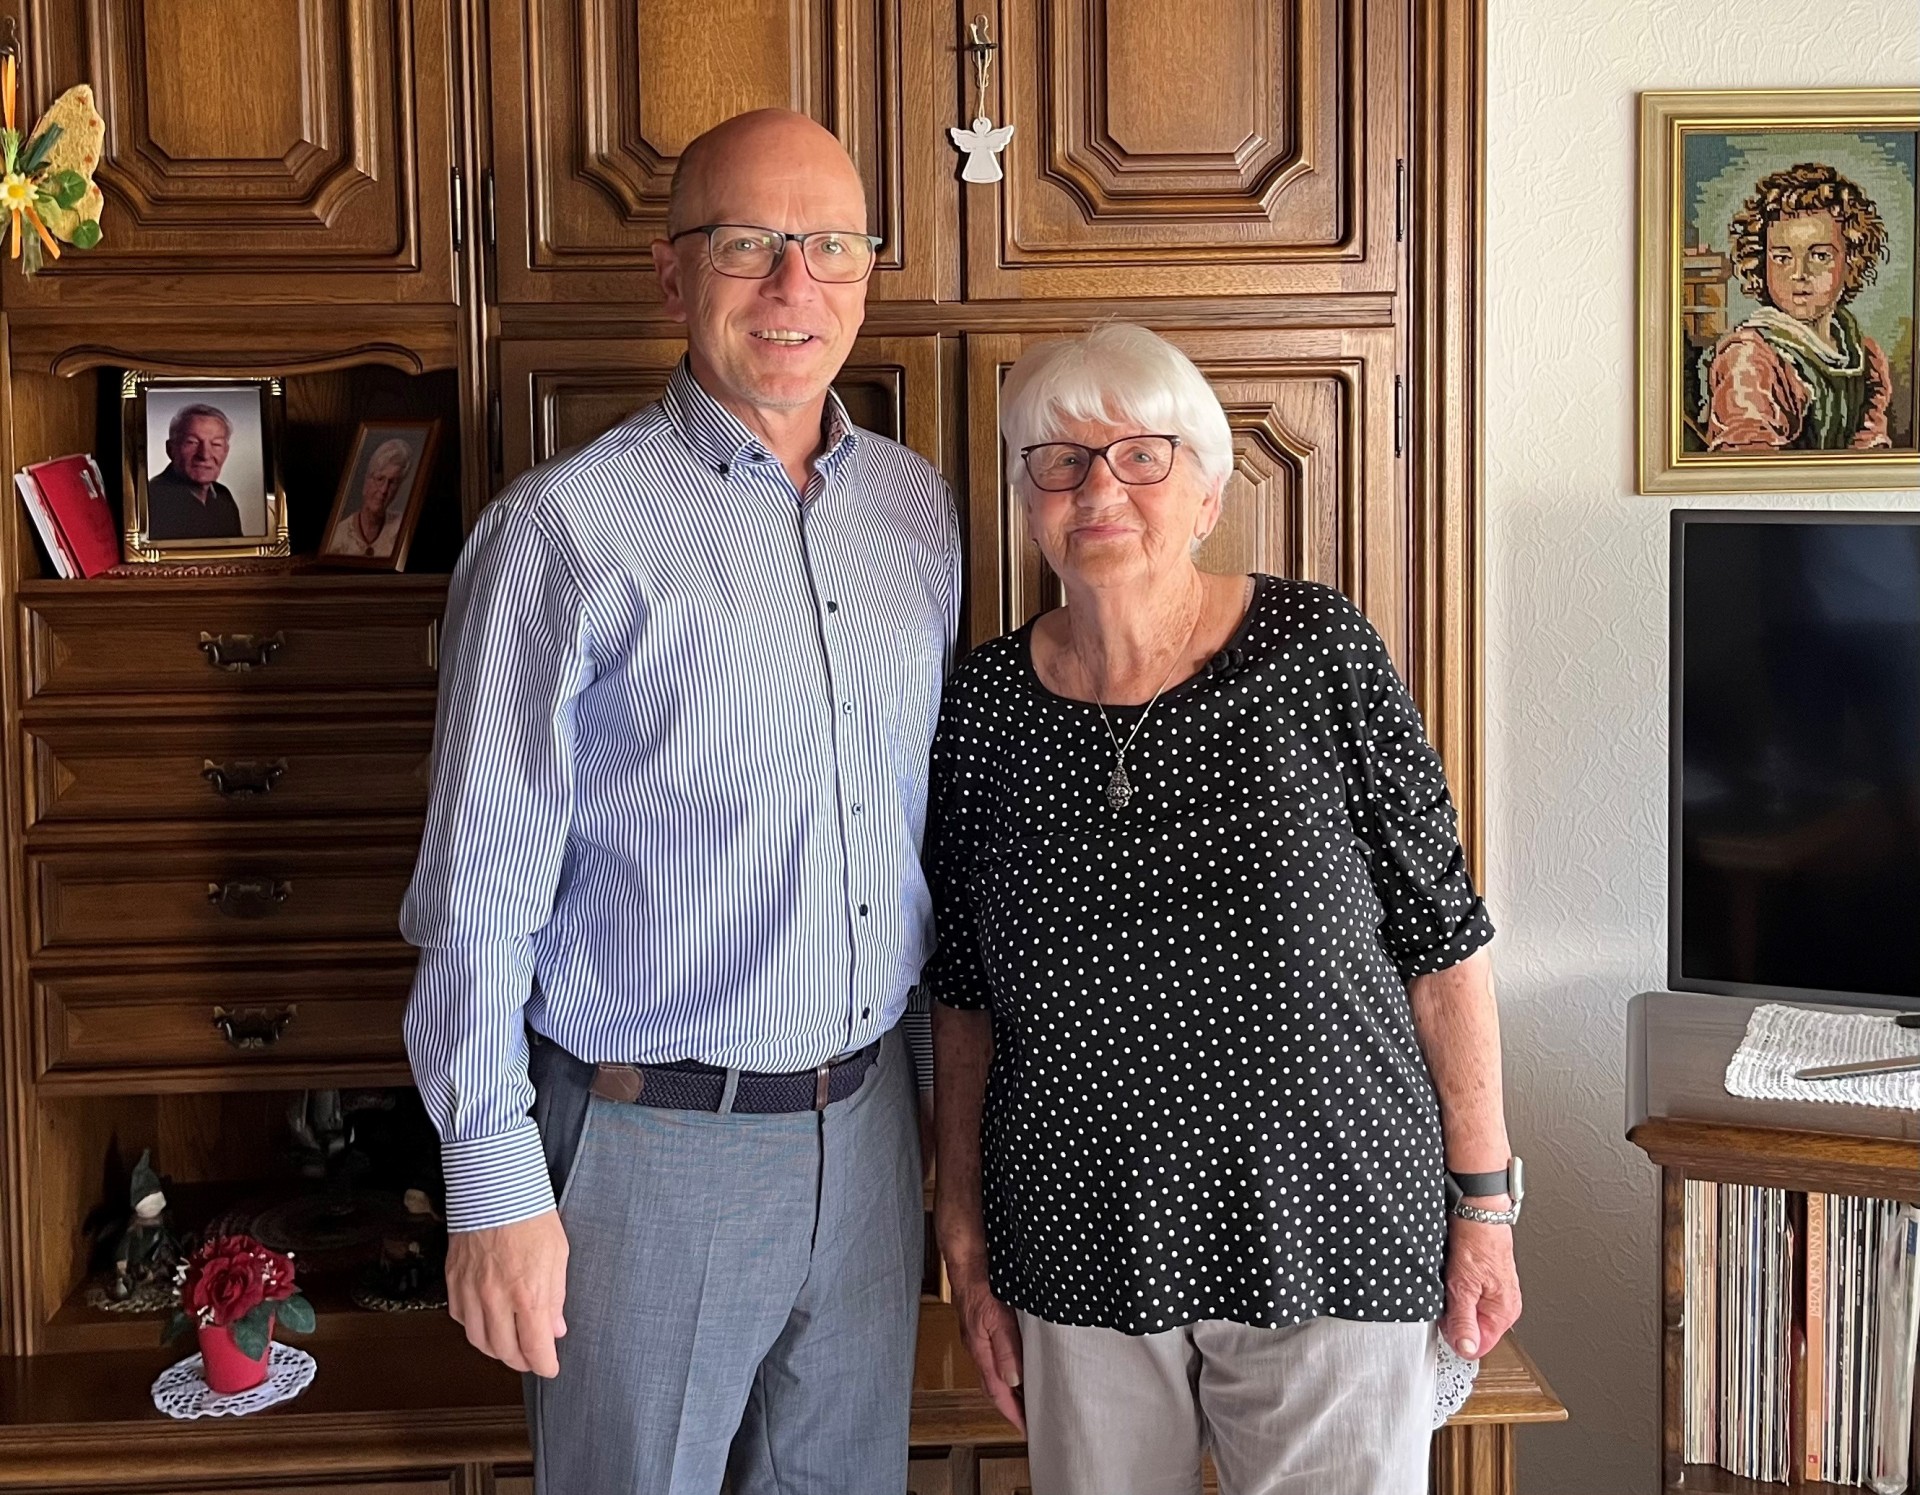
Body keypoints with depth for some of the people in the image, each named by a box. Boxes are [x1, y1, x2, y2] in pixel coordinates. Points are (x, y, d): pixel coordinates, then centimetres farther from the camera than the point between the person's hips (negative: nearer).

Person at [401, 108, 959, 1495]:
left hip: (867, 1121, 5)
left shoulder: (920, 508, 5)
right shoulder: (568, 530, -12)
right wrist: (492, 1189, -12)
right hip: (654, 1145, -5)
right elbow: (479, 894, -11)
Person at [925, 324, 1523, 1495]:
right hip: (1082, 1254, 3)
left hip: (1326, 1234, -2)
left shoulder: (1319, 653, -8)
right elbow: (967, 997, 7)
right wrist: (965, 1240, 8)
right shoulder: (988, 702, 0)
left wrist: (1485, 1202, -4)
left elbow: (1442, 938, -4)